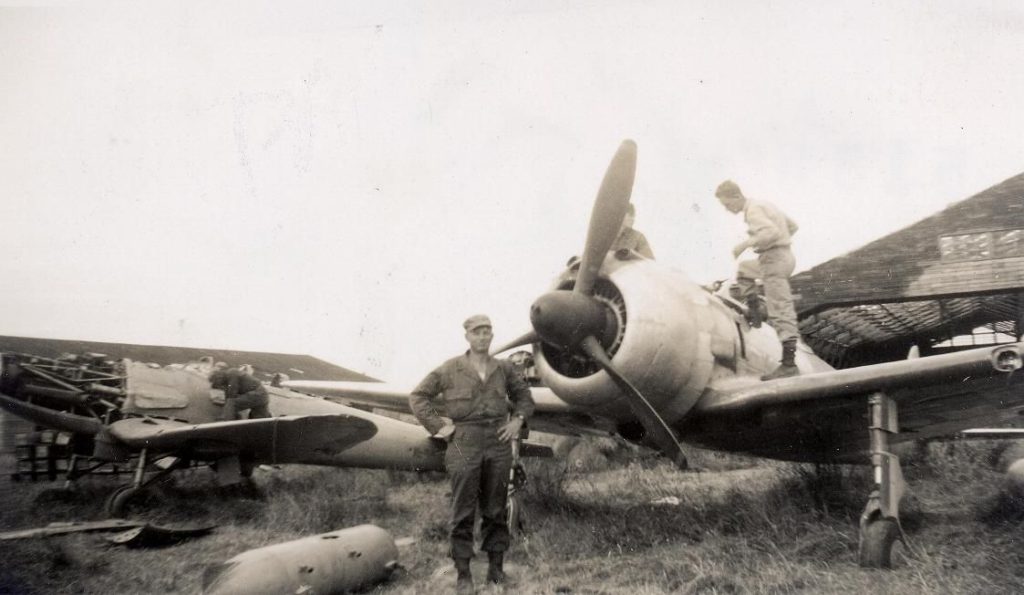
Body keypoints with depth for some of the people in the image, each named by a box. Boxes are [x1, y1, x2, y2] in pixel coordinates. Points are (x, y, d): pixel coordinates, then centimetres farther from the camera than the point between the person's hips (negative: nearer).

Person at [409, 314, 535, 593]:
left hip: (498, 443, 3)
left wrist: (517, 419, 6)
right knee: (463, 511, 2)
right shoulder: (450, 369, -2)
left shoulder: (504, 369, 7)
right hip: (465, 444, -3)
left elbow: (524, 396, 22)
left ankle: (496, 568, 22)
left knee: (496, 509, 10)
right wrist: (438, 426, -4)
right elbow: (418, 396, 2)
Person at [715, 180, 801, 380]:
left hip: (774, 260, -10)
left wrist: (746, 243, -24)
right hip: (783, 256, 10)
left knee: (781, 311, -11)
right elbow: (792, 226, 23)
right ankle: (754, 313, 28)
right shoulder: (764, 205, 17)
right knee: (743, 269, 32)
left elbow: (772, 232, -29)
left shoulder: (753, 209, -13)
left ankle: (789, 363, -12)